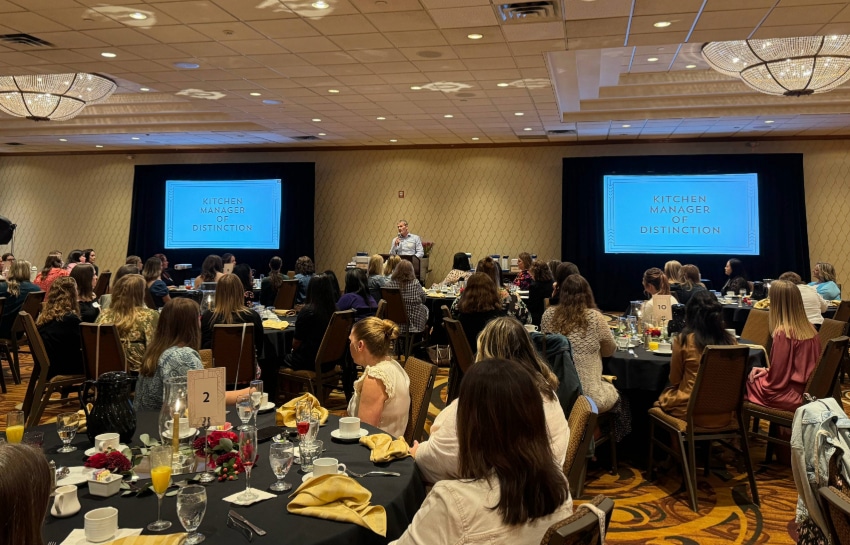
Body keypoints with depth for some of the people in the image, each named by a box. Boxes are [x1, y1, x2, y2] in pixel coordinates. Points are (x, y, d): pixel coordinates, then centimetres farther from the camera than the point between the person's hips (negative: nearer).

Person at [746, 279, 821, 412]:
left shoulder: (783, 333, -22)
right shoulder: (810, 329, 2)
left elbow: (776, 381, -17)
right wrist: (768, 371, 11)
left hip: (793, 397, -8)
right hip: (808, 392, 8)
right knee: (751, 375, 21)